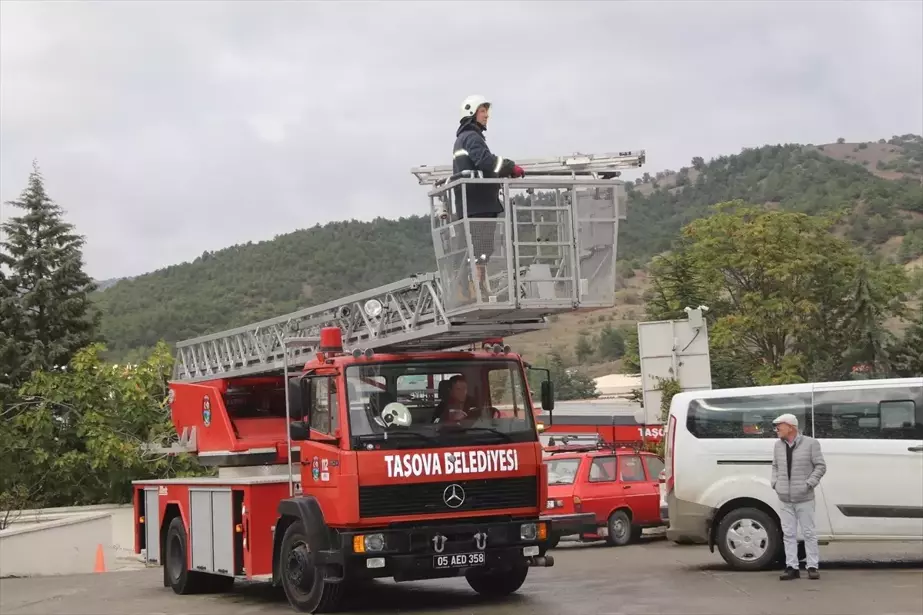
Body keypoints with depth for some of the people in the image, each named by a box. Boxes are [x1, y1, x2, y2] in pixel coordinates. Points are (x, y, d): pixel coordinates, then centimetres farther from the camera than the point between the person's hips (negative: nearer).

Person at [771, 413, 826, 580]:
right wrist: (775, 483, 5)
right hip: (785, 499, 5)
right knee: (789, 534, 5)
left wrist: (809, 484, -11)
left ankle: (812, 567, 7)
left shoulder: (810, 443, -6)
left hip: (804, 498, -5)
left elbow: (820, 466, -4)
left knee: (809, 532, 0)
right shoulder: (778, 445, 10)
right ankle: (791, 567, 9)